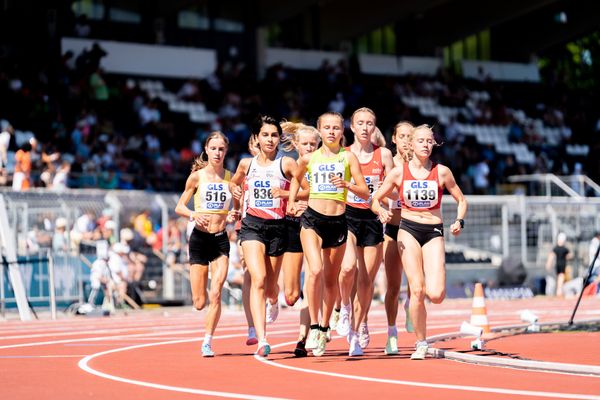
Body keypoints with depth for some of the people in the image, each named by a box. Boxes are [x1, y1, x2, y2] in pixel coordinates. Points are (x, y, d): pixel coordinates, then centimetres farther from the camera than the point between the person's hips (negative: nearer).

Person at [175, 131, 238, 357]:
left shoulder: (231, 178, 3)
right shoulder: (197, 176, -1)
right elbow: (179, 207, 3)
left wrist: (233, 216, -10)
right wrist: (193, 215, -16)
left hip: (221, 240, 1)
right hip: (199, 239, -1)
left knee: (216, 293, -14)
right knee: (199, 303, -1)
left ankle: (207, 343, -3)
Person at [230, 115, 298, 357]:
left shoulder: (287, 164, -1)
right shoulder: (246, 164, 8)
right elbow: (234, 183, 29)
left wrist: (285, 193, -19)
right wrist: (236, 210, 15)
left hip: (278, 227, 0)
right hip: (252, 225, 0)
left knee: (271, 284, 11)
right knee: (258, 280, -18)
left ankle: (273, 302, 53)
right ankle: (262, 340, -26)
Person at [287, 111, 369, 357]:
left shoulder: (348, 157, 1)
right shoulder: (308, 159, 6)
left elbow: (365, 193, -4)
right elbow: (297, 178, 29)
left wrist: (347, 185, -21)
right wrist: (291, 200, 17)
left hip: (338, 221, 1)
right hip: (312, 219, -1)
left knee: (331, 279, 10)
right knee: (315, 270, -21)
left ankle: (324, 328, 27)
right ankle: (314, 327, -16)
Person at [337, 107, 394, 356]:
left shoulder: (383, 155, 6)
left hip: (373, 219, 1)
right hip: (347, 216, -1)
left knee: (366, 281, 2)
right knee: (348, 267, -27)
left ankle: (356, 330, 18)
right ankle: (345, 306, 2)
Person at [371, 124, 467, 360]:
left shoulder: (441, 172, 1)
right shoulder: (399, 172, 1)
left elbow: (461, 201, 10)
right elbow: (375, 200, 7)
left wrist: (459, 221, -8)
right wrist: (382, 212, -15)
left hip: (434, 233, 0)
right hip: (408, 230, 0)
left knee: (436, 295, -16)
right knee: (417, 290, -14)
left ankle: (416, 301, 22)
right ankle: (421, 344, 1)